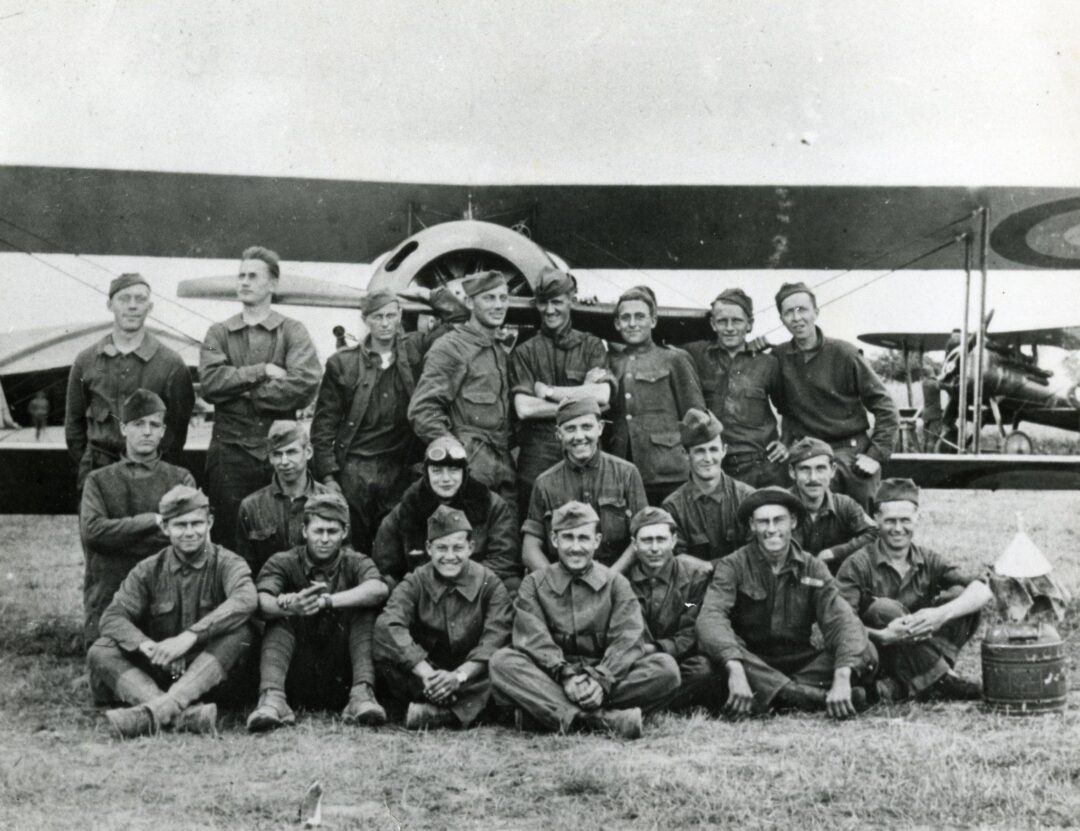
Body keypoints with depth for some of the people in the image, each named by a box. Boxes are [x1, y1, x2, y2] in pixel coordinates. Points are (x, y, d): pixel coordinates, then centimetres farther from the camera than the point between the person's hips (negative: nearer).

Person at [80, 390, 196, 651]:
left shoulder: (180, 480, 10)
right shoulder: (99, 480, 12)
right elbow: (91, 530, -5)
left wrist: (120, 534, -7)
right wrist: (151, 520, -9)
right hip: (108, 596, 1)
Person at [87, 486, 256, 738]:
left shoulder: (227, 564, -3)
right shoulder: (148, 571, 5)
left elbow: (245, 601, -25)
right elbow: (112, 617, -7)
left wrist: (190, 636, -37)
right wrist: (146, 646, -29)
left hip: (209, 675, -2)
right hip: (157, 674, 3)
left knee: (241, 630, -29)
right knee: (100, 653, -19)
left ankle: (156, 711, -43)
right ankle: (184, 715, -44)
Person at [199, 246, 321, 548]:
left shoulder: (292, 331, 6)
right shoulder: (219, 333, 12)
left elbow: (305, 385, -11)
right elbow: (210, 382, -6)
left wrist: (244, 393, -8)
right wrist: (262, 371, -10)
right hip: (230, 450, 1)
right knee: (228, 539, 4)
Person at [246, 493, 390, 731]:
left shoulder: (355, 563, 3)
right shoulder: (283, 563, 2)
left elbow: (378, 589, -23)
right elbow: (261, 602, -20)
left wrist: (327, 601, -37)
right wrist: (288, 606, -44)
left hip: (341, 683, 0)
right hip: (295, 682, 0)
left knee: (364, 611, -17)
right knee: (280, 620, -20)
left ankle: (362, 694, -30)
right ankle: (272, 698, -37)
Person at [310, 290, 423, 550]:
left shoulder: (414, 353, 6)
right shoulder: (343, 363, 3)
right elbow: (324, 423, 3)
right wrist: (327, 475, -3)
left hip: (400, 471, 1)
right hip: (354, 471, -1)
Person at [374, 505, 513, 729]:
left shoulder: (489, 583, -3)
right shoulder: (415, 583, -2)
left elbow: (496, 637, -17)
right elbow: (389, 625, -21)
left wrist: (460, 675, -33)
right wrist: (427, 674, -34)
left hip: (473, 678, 0)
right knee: (383, 636, -24)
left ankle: (439, 713, -41)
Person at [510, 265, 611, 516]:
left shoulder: (592, 346, 12)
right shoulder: (525, 352, 9)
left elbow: (602, 396, -4)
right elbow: (524, 408, -5)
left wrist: (548, 391, -4)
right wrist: (581, 395, -5)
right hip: (538, 451, 0)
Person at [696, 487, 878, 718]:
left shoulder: (812, 568, 1)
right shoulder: (733, 566, -6)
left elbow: (842, 620, -12)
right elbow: (710, 617, -23)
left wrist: (842, 678, -31)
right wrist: (735, 670, -41)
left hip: (800, 665, 2)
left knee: (866, 653, -19)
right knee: (709, 647, -33)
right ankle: (814, 696, -37)